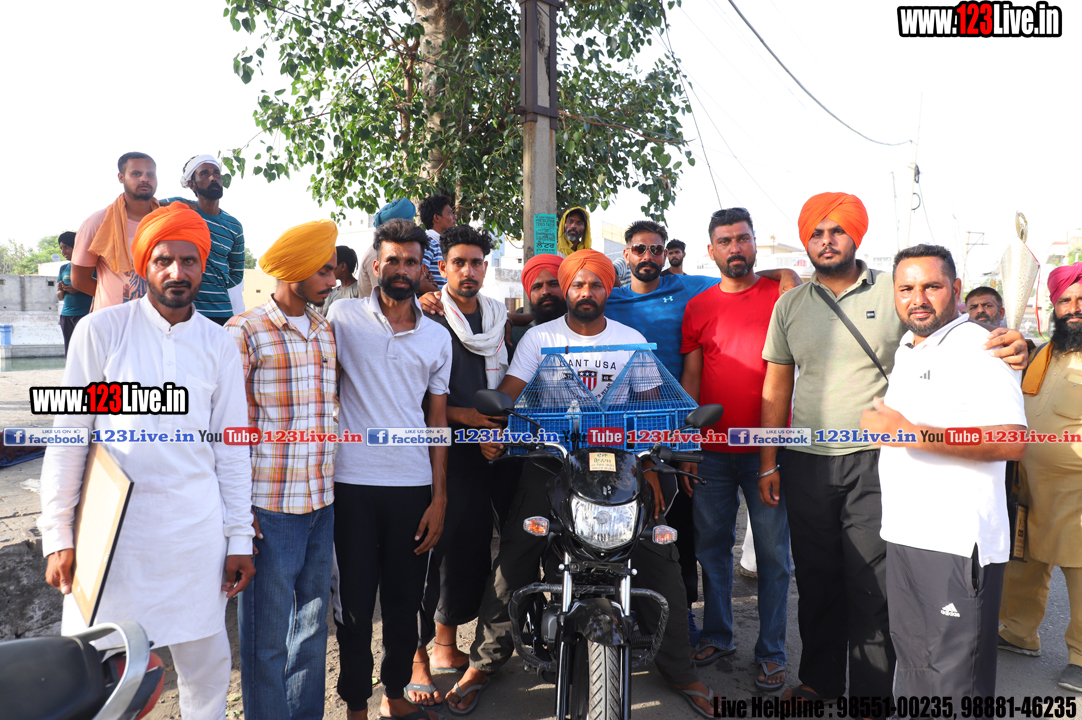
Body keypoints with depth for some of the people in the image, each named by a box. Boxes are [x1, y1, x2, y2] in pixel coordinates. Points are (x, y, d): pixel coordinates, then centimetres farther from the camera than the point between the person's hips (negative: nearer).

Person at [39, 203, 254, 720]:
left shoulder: (220, 346, 5)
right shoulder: (101, 331, -1)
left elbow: (232, 449, 7)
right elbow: (68, 435, 0)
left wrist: (240, 540, 5)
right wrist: (57, 536, -3)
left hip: (195, 528, 2)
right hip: (112, 524, -1)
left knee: (206, 662, 10)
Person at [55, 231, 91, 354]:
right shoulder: (63, 268, 16)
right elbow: (59, 297, 20)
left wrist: (78, 289, -18)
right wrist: (61, 290, -2)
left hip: (85, 313, -6)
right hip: (66, 315, 6)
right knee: (70, 354, 6)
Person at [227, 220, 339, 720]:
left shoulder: (326, 331, 11)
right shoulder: (245, 332, -8)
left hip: (322, 502, 6)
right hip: (270, 508, -6)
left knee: (313, 623, 17)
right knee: (268, 634, 6)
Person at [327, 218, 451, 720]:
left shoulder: (437, 338, 9)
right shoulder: (343, 317, 1)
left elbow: (437, 420, 9)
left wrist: (439, 496, 3)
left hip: (414, 485, 3)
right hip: (354, 483, -2)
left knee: (405, 600, 13)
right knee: (354, 600, 7)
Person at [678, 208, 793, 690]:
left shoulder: (781, 294, 1)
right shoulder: (697, 307, 9)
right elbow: (690, 377, 9)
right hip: (712, 451, 3)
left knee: (773, 552, 5)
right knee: (711, 545, 12)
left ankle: (771, 651, 19)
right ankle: (717, 635, 29)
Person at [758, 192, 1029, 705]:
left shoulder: (894, 293, 0)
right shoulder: (790, 306, 7)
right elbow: (776, 387, 9)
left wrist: (1009, 348, -24)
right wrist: (768, 464, 6)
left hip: (873, 461, -2)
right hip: (805, 463, 3)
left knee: (870, 584, 2)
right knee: (815, 577, 13)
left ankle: (872, 692, 20)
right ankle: (820, 679, 32)